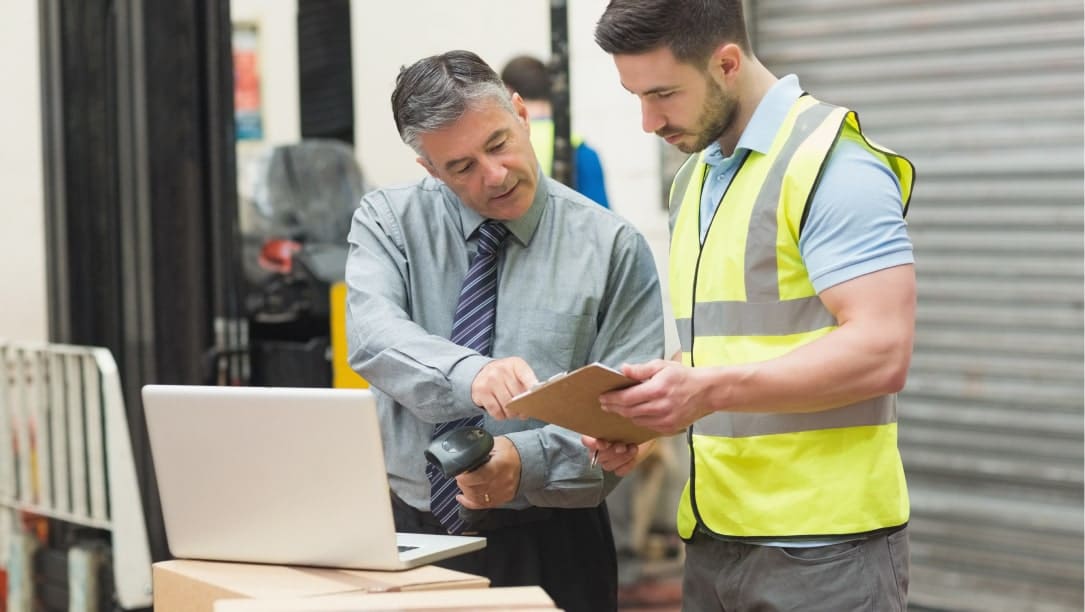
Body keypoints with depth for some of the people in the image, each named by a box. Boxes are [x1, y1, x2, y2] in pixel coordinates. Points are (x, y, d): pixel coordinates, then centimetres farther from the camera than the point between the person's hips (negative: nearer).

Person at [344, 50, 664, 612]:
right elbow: (373, 335, -17)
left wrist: (526, 461, -25)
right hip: (408, 533, 1)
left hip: (549, 545, -1)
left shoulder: (612, 247, -4)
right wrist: (468, 375, -37)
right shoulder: (387, 220, 1)